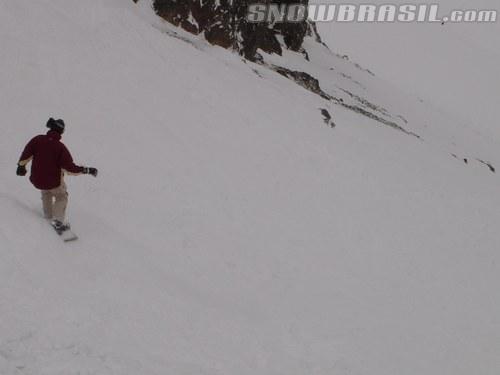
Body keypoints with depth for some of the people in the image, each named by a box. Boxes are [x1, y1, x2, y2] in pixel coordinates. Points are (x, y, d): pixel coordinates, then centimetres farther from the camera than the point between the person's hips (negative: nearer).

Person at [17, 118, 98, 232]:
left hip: (37, 180, 4)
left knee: (46, 192, 36)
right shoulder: (60, 147, -21)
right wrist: (87, 170, -17)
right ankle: (58, 222, 16)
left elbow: (25, 155, -6)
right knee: (61, 196, 24)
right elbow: (69, 168, -23)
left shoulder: (37, 140, -12)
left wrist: (21, 166, 13)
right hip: (54, 182, -4)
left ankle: (48, 215, 47)